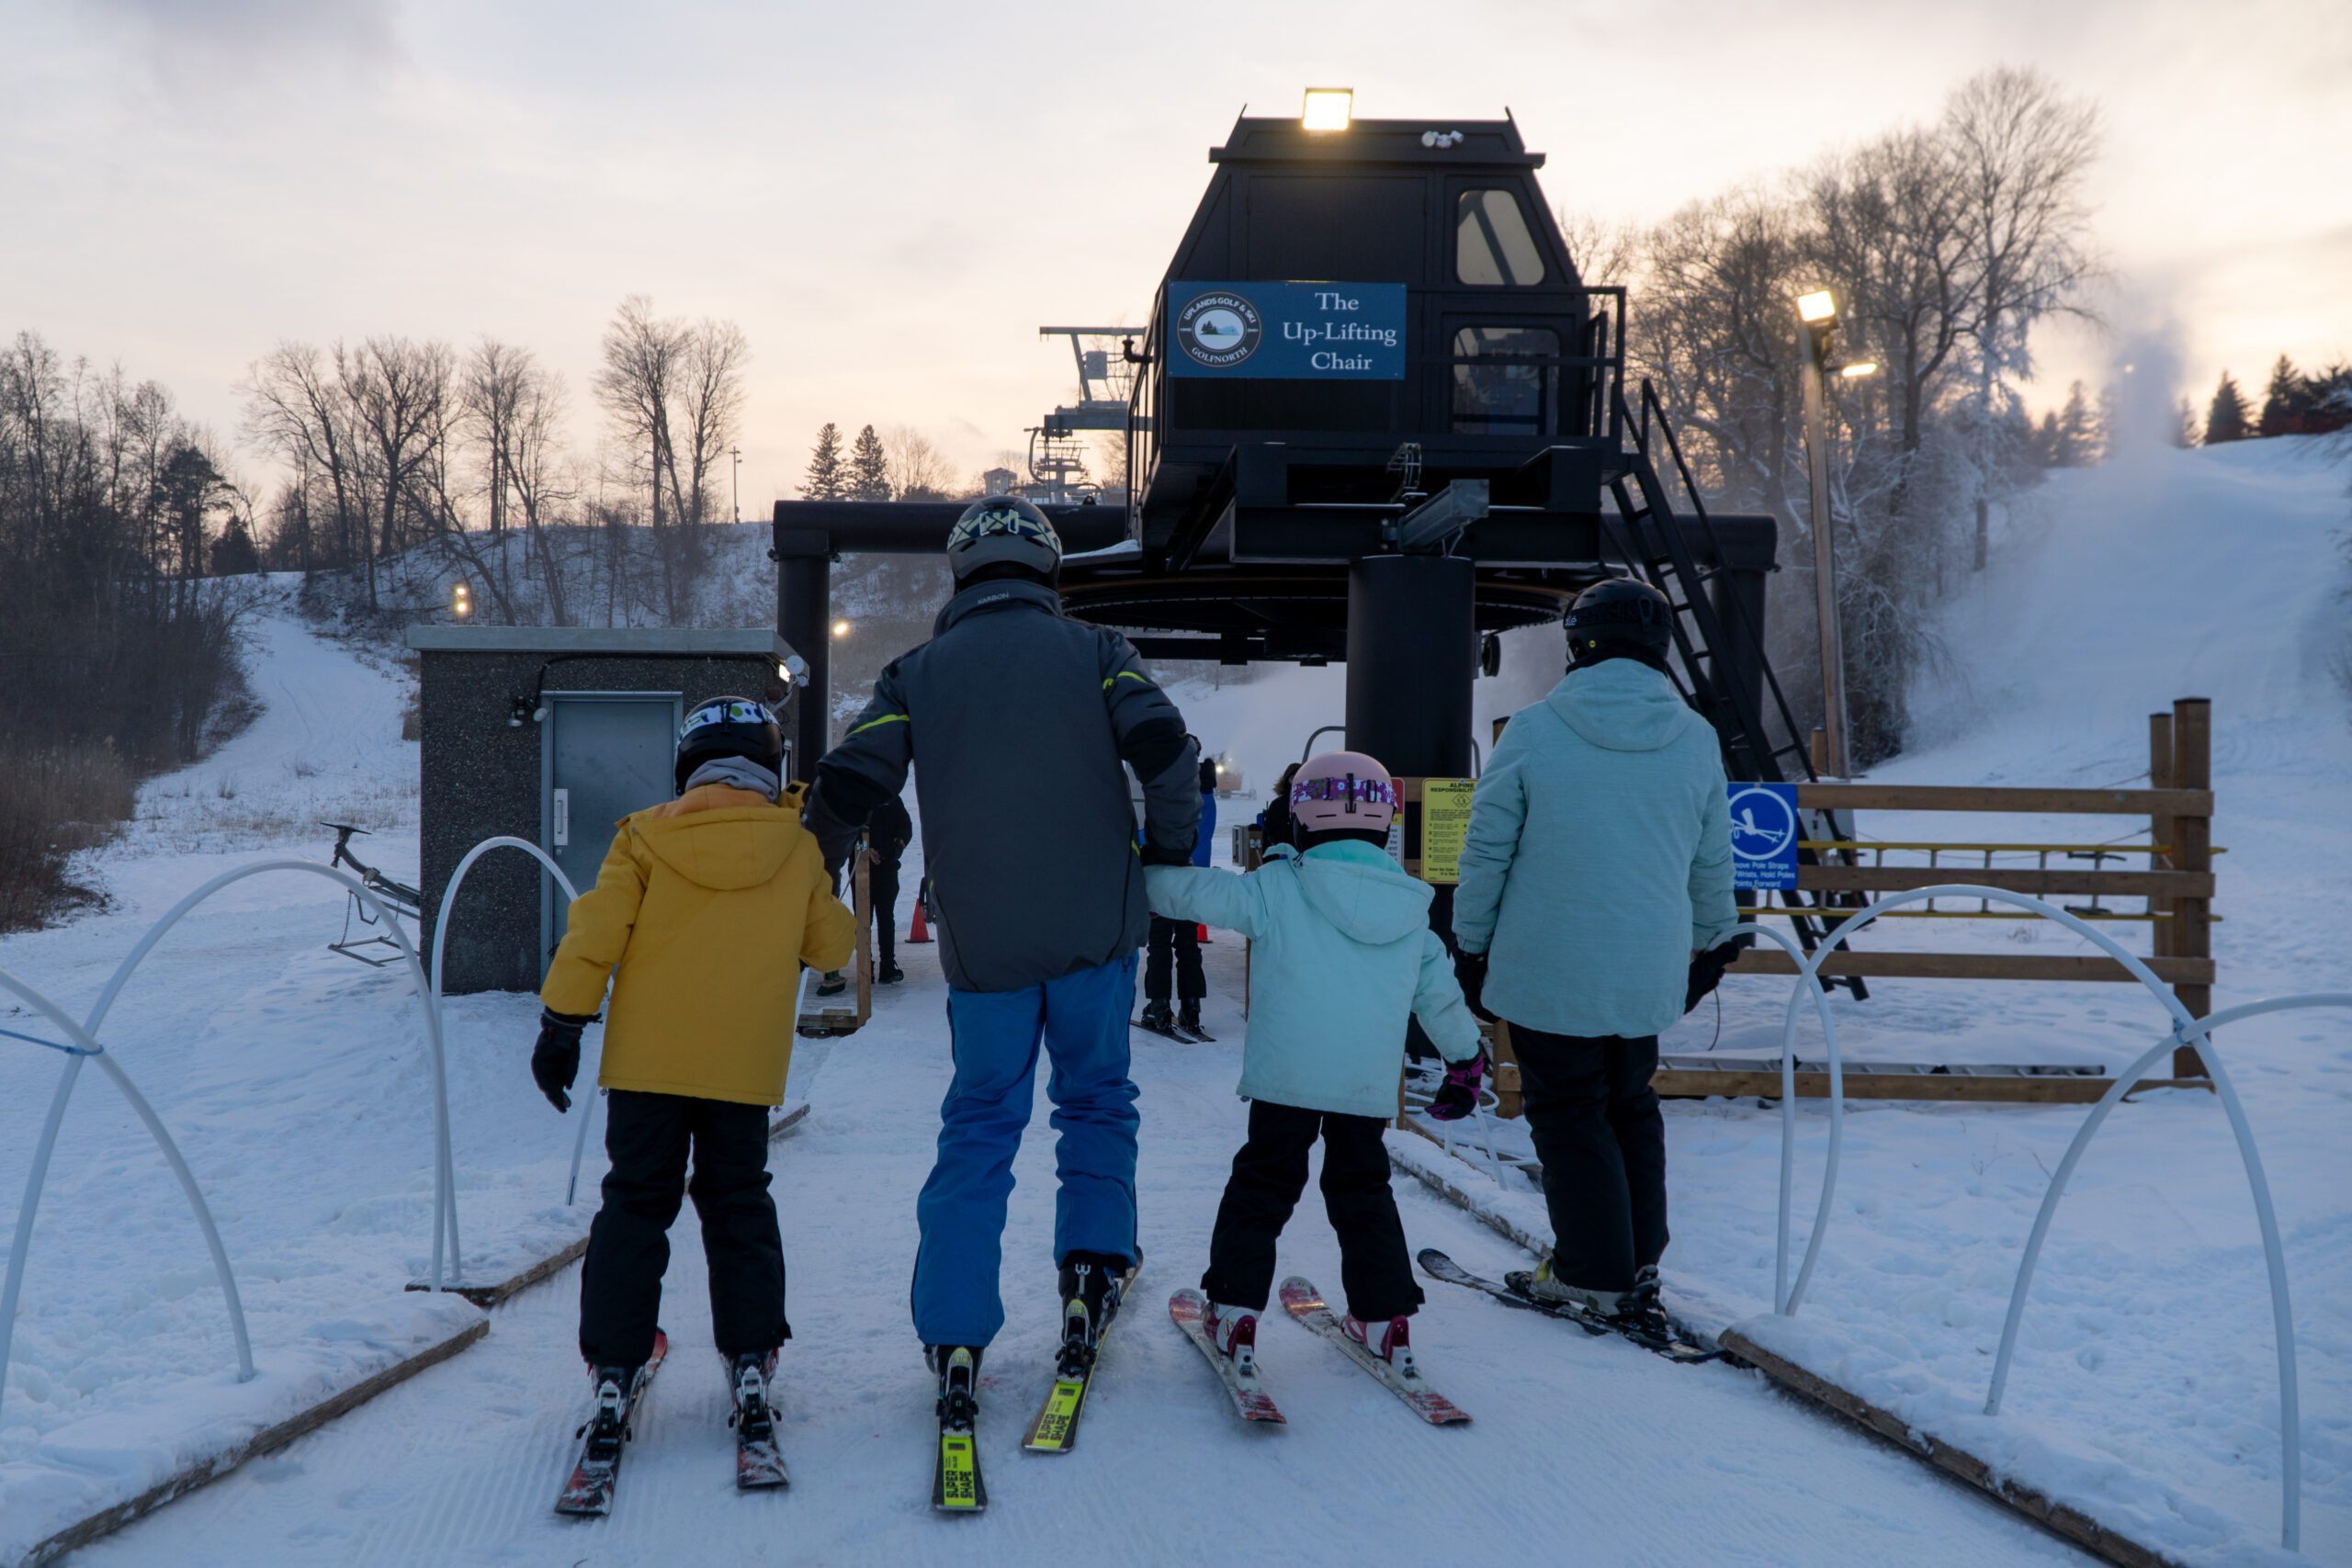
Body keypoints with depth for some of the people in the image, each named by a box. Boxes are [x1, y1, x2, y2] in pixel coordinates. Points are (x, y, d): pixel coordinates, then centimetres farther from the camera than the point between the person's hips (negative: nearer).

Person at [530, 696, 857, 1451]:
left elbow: (593, 935, -6)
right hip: (746, 1067, 1)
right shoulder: (798, 850, 1)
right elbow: (830, 944, 10)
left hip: (647, 1060, -1)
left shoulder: (647, 837, -3)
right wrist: (826, 894, 29)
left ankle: (612, 1368, 8)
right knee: (738, 1204, 14)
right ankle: (750, 1360, 11)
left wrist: (561, 1026, -1)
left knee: (635, 1203, 9)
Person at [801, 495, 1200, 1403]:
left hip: (980, 945, 1)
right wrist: (1168, 852, 6)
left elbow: (845, 789, -1)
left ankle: (953, 1335, 6)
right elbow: (1166, 749, -9)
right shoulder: (1093, 652, 3)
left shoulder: (918, 672, 5)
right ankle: (1093, 1260, 6)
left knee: (980, 1123, 10)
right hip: (1095, 931, -1)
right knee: (1096, 1098, 19)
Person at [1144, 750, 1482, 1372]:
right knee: (1363, 1189, 18)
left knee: (1261, 1184, 9)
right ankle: (1385, 1316, 19)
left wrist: (1138, 874, 8)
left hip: (1286, 1079, -3)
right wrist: (1465, 1055, 32)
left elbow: (1195, 892, -8)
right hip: (1371, 1086, 3)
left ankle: (1235, 1309, 9)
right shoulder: (1410, 911, 8)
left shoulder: (1276, 889, -6)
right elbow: (1440, 994, 17)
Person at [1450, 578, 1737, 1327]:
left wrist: (1471, 946, 5)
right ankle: (1639, 1262, 27)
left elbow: (1486, 853, -7)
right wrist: (1710, 937, 29)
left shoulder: (1532, 732, -11)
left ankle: (1593, 1273, 14)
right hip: (1650, 974, 4)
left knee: (1568, 1116, 8)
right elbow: (1712, 862, 11)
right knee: (1631, 1109, 20)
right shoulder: (1696, 739, 1)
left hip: (1547, 970, -4)